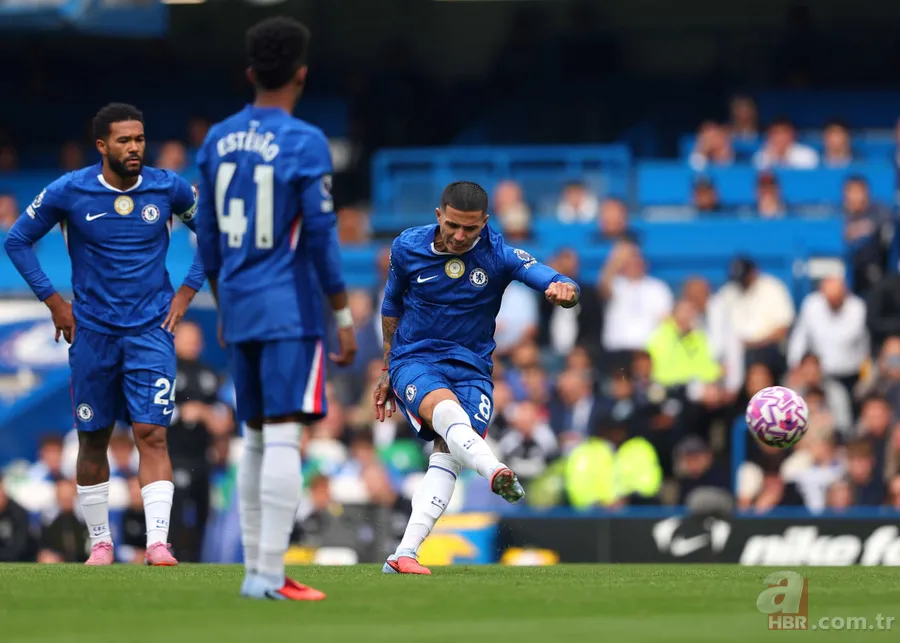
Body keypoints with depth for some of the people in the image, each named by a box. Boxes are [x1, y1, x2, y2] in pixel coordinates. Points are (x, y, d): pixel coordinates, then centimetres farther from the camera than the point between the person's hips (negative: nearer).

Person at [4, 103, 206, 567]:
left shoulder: (169, 189, -3)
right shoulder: (68, 192, -7)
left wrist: (186, 292, 5)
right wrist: (53, 301, 0)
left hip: (151, 331, -1)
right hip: (92, 332, 1)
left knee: (152, 434, -13)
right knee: (93, 440, 8)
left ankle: (158, 541, -18)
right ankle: (100, 542, 21)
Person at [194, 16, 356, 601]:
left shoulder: (218, 141, 8)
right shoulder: (305, 144, -11)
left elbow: (208, 236, 14)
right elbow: (321, 238, -12)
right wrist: (344, 317, -6)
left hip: (239, 310, 7)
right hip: (290, 311, -7)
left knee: (257, 440, 14)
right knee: (283, 438, -9)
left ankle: (257, 570, 15)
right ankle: (269, 575, -16)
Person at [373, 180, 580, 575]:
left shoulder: (499, 254, -7)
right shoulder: (407, 247, -2)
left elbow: (557, 283, -18)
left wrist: (564, 291, -43)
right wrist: (388, 371, 20)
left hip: (471, 368, 1)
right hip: (413, 361, -1)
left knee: (447, 452, -21)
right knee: (447, 410, -34)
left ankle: (405, 553, -23)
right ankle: (497, 475, -63)